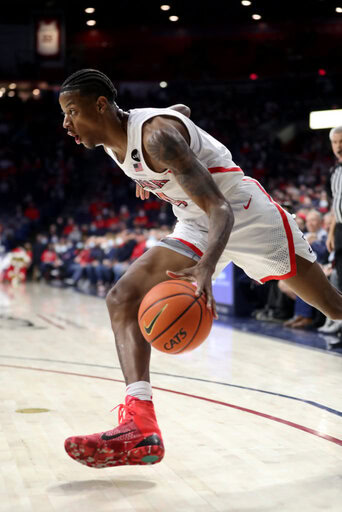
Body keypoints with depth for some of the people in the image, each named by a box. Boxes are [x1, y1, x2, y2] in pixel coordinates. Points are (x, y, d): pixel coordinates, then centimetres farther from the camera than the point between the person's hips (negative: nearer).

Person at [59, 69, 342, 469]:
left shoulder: (156, 134, -29)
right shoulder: (111, 140, -3)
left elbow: (221, 209, -37)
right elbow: (182, 110, 18)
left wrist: (207, 267, -55)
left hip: (245, 211, -7)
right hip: (196, 229, 8)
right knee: (123, 299, -12)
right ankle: (140, 426, -23)